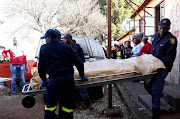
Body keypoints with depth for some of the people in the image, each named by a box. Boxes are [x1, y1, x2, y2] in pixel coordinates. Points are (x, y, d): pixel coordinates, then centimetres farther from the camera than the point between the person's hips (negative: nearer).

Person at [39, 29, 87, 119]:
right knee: (68, 104, 13)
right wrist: (82, 75, 23)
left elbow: (41, 67, 12)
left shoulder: (43, 49, 10)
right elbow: (79, 63, 10)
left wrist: (43, 79, 27)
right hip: (69, 79, 3)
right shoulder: (67, 47, 14)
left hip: (54, 80, -3)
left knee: (50, 104, 6)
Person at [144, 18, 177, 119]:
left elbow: (170, 57, -16)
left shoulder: (171, 39, -12)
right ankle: (158, 95, 41)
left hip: (163, 68, -7)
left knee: (155, 89, -8)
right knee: (147, 85, 10)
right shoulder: (155, 36, 11)